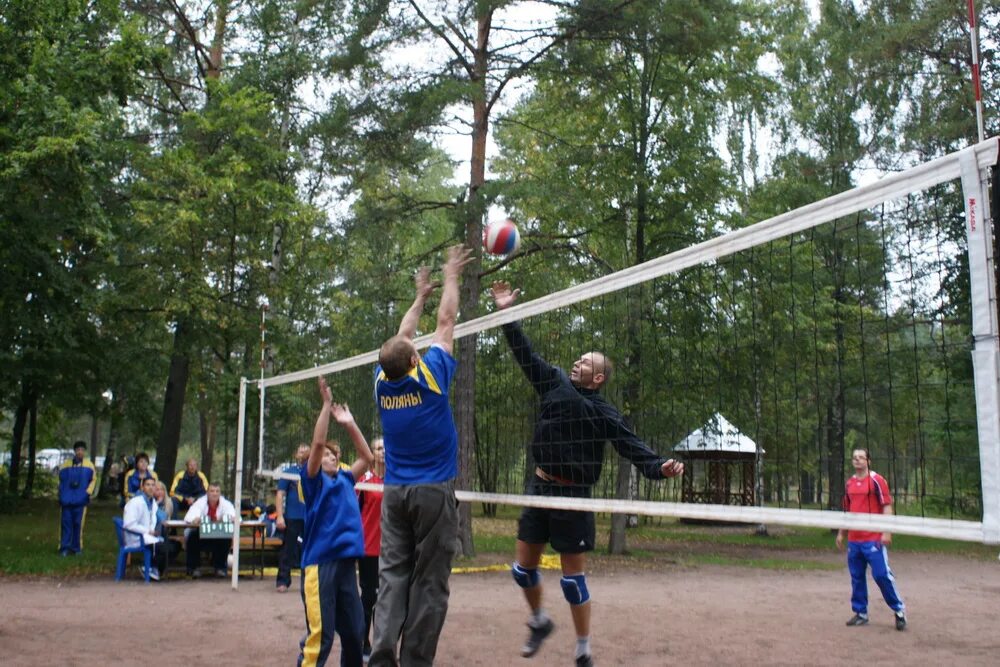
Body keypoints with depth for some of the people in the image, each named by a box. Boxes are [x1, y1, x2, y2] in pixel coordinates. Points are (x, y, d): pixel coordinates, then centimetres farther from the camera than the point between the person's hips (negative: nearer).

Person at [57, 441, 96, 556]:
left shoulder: (89, 465, 5)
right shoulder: (66, 465, 7)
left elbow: (93, 480, 7)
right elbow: (61, 481, 12)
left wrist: (88, 491, -7)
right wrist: (61, 496, 7)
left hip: (80, 500, -1)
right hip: (67, 500, 1)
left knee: (78, 524, 0)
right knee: (66, 523, 0)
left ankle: (76, 548, 9)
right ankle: (64, 548, 6)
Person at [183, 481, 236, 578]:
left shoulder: (225, 504, -7)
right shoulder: (200, 503, -12)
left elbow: (235, 516, -20)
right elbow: (188, 517, -27)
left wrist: (233, 518, -46)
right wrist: (195, 519, -52)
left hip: (218, 538, 1)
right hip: (200, 536, -1)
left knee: (227, 538, -26)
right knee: (192, 536, -30)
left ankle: (220, 567, -8)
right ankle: (193, 568, -14)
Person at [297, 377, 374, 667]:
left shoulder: (345, 480, 16)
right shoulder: (313, 480, 0)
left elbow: (367, 457, 19)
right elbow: (317, 443, -13)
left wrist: (350, 424, 14)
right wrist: (326, 404, -13)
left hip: (347, 562, 6)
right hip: (320, 562, -6)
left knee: (353, 631, 12)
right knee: (320, 635, -9)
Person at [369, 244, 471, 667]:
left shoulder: (383, 381, 2)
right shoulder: (430, 375, -9)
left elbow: (400, 340, 19)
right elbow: (446, 323, 2)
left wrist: (419, 297, 30)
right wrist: (451, 277, 15)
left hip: (395, 492, 4)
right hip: (434, 491, -4)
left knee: (393, 575, 4)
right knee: (429, 581, 0)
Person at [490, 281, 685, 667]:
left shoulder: (603, 413, -7)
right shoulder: (555, 383, 5)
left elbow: (632, 447, -14)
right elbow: (526, 355, 10)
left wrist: (659, 468, -33)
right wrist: (507, 314, 8)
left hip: (573, 495, -5)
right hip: (539, 487, 5)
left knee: (573, 580, 0)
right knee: (523, 568, 11)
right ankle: (539, 622, 39)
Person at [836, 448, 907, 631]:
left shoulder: (877, 480, -4)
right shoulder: (849, 483, 13)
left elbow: (887, 506, -9)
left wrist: (887, 532, -17)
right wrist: (841, 533, 21)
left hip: (874, 539, -6)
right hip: (853, 540, 6)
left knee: (881, 574, -8)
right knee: (856, 577, 8)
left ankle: (899, 610, 7)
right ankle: (860, 613, 16)